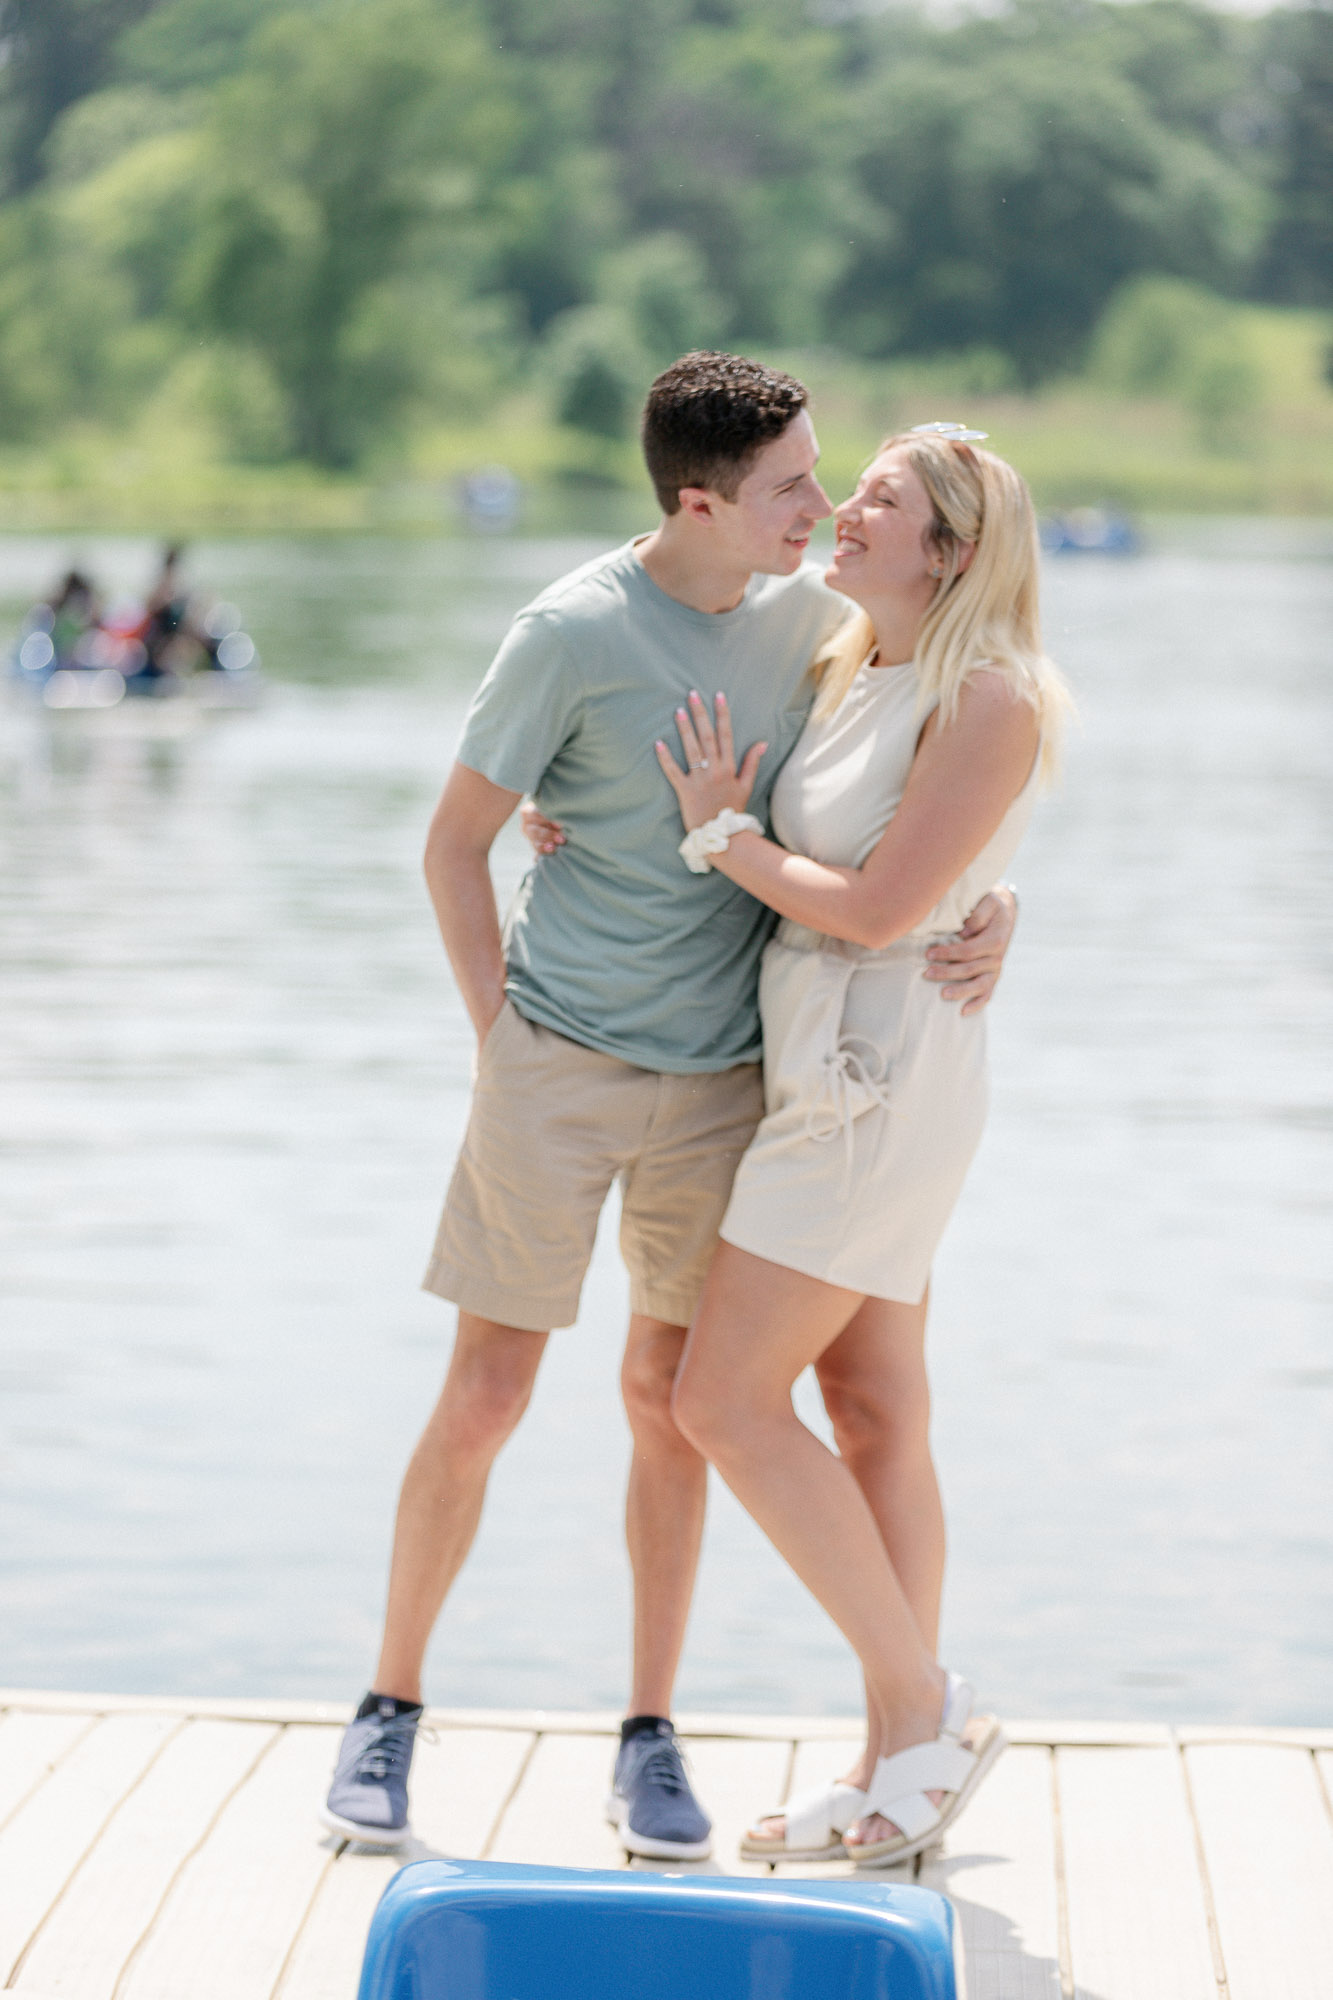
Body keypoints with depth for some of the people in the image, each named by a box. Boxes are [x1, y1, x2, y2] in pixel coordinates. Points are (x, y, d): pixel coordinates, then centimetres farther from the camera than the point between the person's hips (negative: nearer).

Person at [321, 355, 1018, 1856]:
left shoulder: (809, 611, 0)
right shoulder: (574, 634, -13)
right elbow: (454, 842, -4)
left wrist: (994, 904, -4)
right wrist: (498, 1037, -6)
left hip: (722, 1075, 3)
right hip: (557, 1059, -3)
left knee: (668, 1398, 8)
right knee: (483, 1397, 0)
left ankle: (650, 1735, 19)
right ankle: (390, 1707, 16)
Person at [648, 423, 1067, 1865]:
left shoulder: (990, 701, -14)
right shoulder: (850, 680, 11)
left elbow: (877, 907, -19)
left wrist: (722, 836, -7)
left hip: (883, 1081, -9)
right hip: (831, 1081, 9)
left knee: (726, 1403, -10)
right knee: (875, 1419, 9)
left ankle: (927, 1710, -1)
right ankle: (898, 1766, 14)